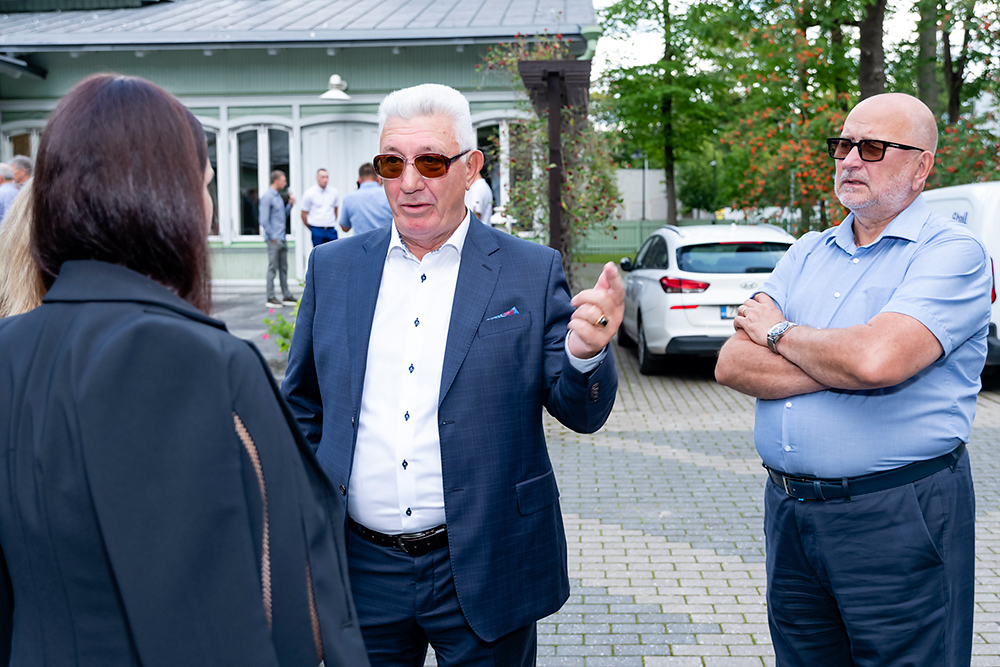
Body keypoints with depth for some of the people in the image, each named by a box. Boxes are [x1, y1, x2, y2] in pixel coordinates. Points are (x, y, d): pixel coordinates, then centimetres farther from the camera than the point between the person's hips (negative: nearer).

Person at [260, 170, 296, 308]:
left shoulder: (278, 196, 16)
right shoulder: (267, 197, -12)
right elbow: (264, 221, -16)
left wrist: (290, 204, 9)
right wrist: (273, 237, -14)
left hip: (282, 239, 9)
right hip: (274, 240, -9)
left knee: (283, 268, 11)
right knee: (273, 268, -5)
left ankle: (286, 296, 16)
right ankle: (271, 298, -1)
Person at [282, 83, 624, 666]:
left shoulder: (532, 272, -4)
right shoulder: (333, 267, 4)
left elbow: (582, 414, -5)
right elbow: (302, 405, 12)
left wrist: (586, 353, -26)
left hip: (483, 575, -2)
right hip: (359, 569, 2)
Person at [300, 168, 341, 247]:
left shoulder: (334, 192, 5)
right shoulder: (309, 193, -4)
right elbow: (304, 214, 3)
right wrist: (311, 229, 8)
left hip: (331, 230, 3)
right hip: (317, 230, -3)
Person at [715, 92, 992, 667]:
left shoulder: (953, 252, -8)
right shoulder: (808, 253, 11)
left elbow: (877, 359, -25)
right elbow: (732, 365, 0)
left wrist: (780, 332, -8)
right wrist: (841, 368, -14)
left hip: (897, 517, -6)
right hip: (789, 509, 6)